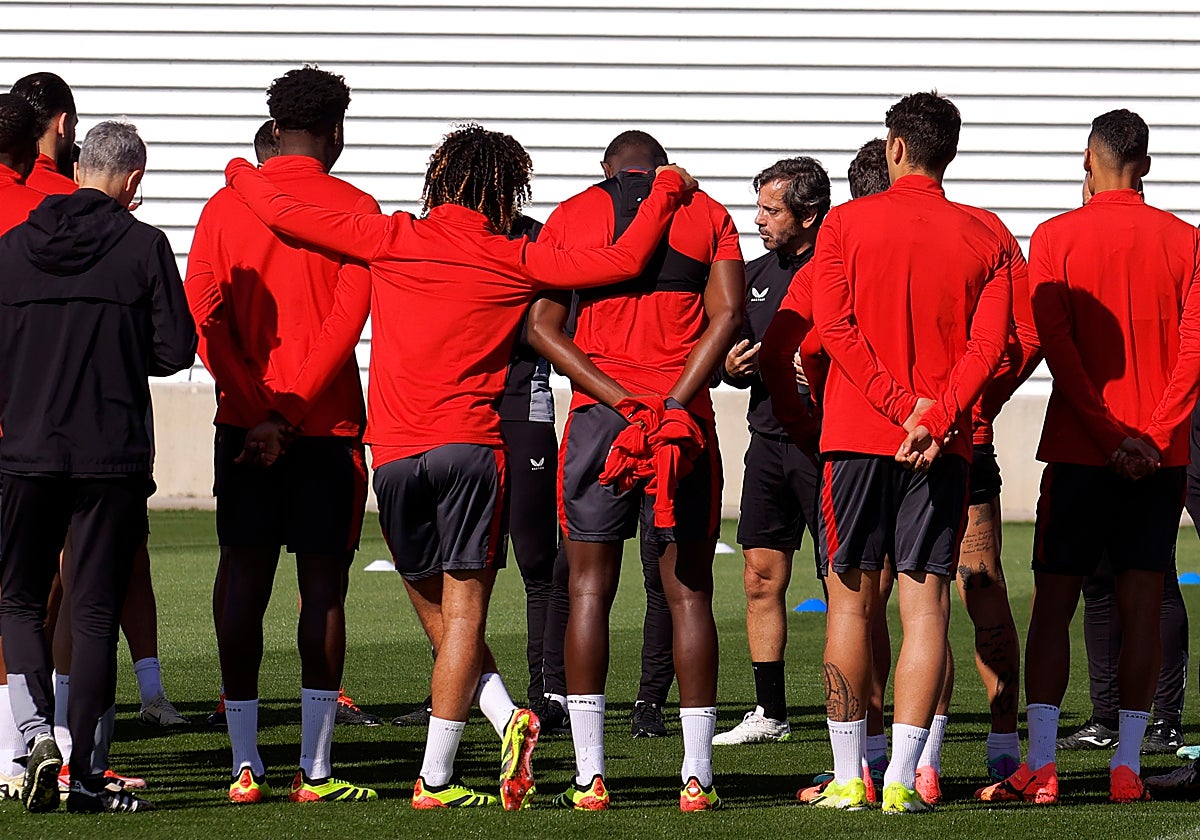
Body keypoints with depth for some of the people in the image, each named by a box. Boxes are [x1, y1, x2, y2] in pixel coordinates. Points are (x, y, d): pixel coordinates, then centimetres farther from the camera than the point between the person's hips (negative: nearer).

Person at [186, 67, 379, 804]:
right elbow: (347, 320, -12)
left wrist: (257, 410, -7)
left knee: (243, 582, 6)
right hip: (327, 424, -3)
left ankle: (245, 764, 2)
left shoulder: (226, 207, 6)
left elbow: (204, 314, -3)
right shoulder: (354, 209, -3)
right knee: (323, 584, 1)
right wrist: (289, 413, -12)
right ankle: (315, 769, -2)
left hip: (245, 422, 3)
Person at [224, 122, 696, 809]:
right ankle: (436, 779, -9)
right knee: (462, 613, -1)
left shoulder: (392, 240, 5)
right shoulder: (514, 260, 2)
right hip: (470, 445, -2)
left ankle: (508, 721, -8)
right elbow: (623, 262, -3)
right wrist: (667, 192, 12)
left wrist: (244, 173, 28)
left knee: (440, 617, 11)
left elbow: (286, 215, 8)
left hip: (394, 454, 2)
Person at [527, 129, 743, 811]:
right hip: (687, 417, 0)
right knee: (689, 592, 3)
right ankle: (697, 775, 0)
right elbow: (726, 314, -3)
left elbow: (542, 326, 0)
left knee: (590, 588, 4)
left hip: (596, 417, 0)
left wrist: (618, 399, -7)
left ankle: (589, 776, -1)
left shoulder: (570, 217, 10)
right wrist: (674, 403, -11)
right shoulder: (708, 215, 10)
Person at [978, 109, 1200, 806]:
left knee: (1054, 599, 0)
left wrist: (1108, 435, -9)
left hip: (1080, 450, -2)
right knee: (1143, 603, 4)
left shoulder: (1057, 237, -2)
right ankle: (1128, 767, 1)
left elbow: (1056, 344, -9)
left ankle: (1041, 764, -9)